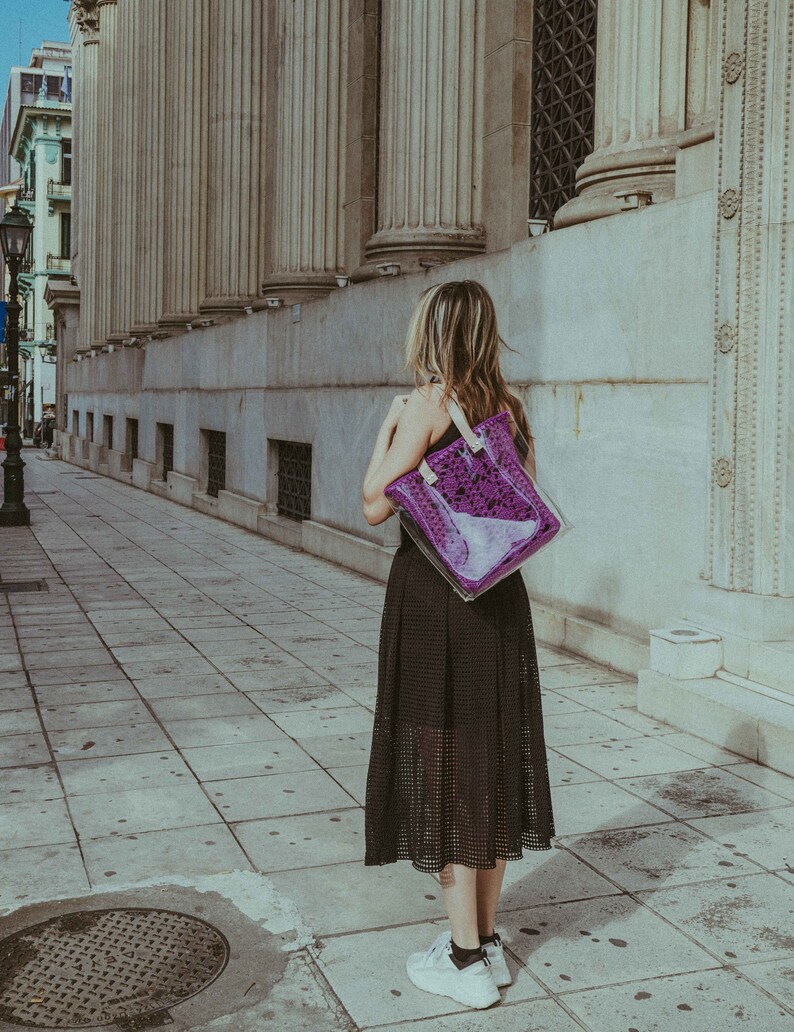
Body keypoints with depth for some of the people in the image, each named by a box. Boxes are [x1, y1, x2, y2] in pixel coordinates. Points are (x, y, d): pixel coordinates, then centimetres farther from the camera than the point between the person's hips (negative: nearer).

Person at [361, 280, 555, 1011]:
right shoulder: (509, 406, 8)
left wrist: (388, 426, -1)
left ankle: (466, 960, 9)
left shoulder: (429, 402, -12)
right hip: (500, 594, 7)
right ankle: (488, 941, 24)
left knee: (441, 765, 1)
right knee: (492, 759, 13)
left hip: (433, 593, -7)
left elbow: (376, 506, -13)